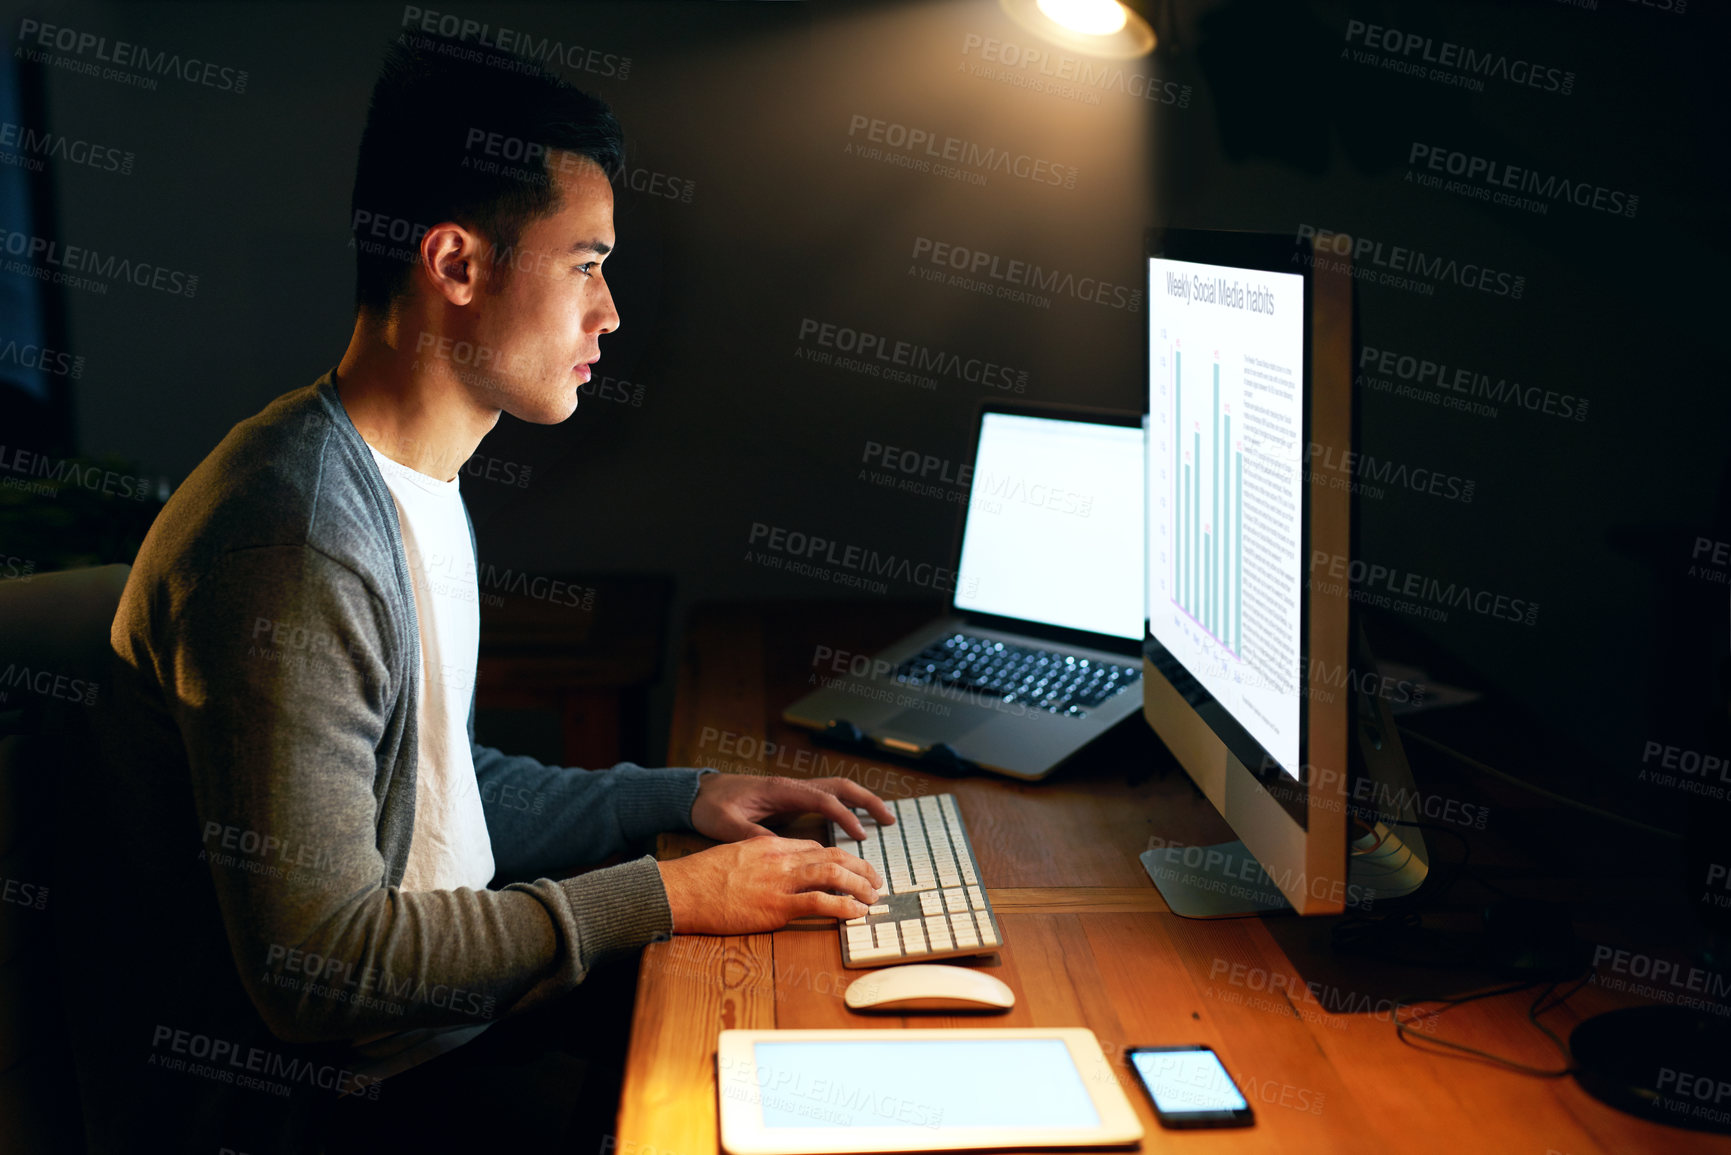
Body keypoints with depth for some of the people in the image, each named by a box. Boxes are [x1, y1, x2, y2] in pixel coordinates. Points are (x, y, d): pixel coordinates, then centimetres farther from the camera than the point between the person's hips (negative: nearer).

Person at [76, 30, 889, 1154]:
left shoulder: (422, 490, 7)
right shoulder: (296, 547, -27)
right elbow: (318, 964, -26)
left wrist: (684, 798, 5)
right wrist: (665, 897, -21)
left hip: (436, 1013, 9)